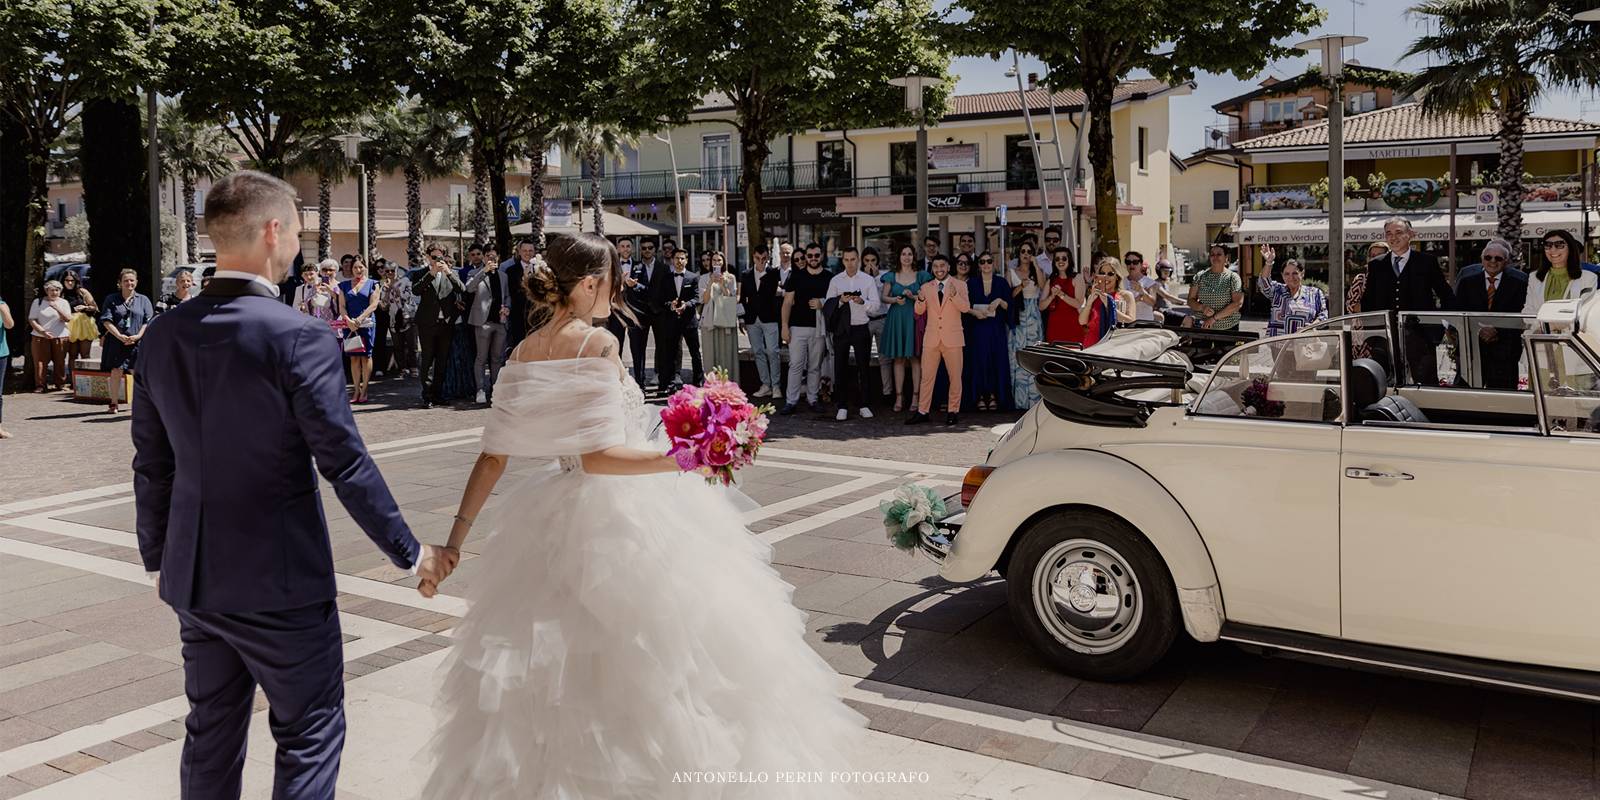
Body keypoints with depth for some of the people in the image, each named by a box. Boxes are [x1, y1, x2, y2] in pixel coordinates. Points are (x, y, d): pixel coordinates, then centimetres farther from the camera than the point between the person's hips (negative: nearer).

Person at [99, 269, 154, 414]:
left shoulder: (143, 300, 11)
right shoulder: (111, 299, 8)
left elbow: (148, 321, 4)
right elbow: (106, 321, 1)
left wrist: (138, 336, -11)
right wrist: (120, 336, -11)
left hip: (137, 342, 0)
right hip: (116, 341, 0)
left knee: (138, 372, -2)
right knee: (116, 371, -3)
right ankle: (114, 403, 5)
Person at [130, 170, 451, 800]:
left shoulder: (164, 334, 1)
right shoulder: (299, 338, -18)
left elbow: (151, 465, 8)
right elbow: (346, 465, -17)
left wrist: (158, 557, 21)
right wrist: (411, 552, -7)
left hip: (194, 577, 7)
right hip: (281, 582, -6)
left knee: (211, 735, 20)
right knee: (310, 736, 8)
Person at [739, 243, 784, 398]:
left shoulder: (774, 273, 0)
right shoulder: (745, 275, 11)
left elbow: (779, 293, 0)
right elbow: (742, 298, 13)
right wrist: (743, 318, 8)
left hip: (769, 318, -4)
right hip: (752, 320, 4)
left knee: (772, 352, -8)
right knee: (758, 352, 6)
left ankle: (776, 386, -1)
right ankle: (765, 385, 13)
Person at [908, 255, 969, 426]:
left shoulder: (960, 285, 2)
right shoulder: (926, 287, 9)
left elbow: (966, 308, -9)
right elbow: (919, 311, 3)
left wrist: (954, 295, -27)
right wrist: (920, 300, -20)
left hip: (952, 338, -2)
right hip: (931, 339, 2)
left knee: (955, 377, 3)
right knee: (927, 376, 3)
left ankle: (953, 412, 12)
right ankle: (922, 412, 8)